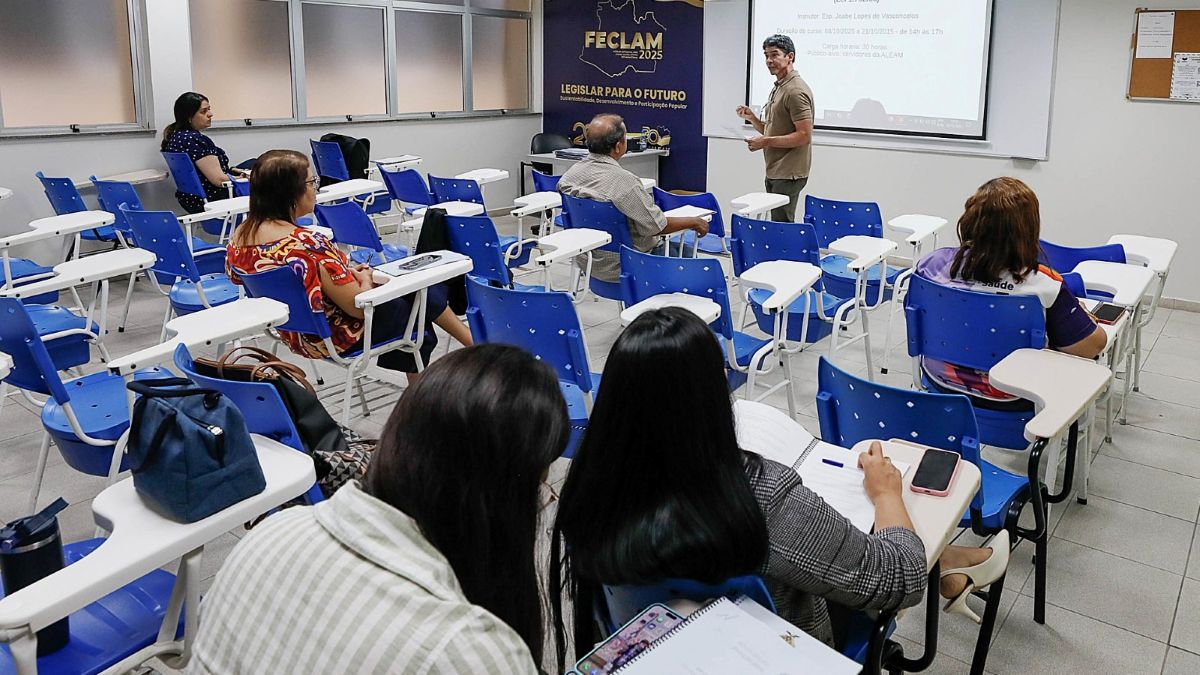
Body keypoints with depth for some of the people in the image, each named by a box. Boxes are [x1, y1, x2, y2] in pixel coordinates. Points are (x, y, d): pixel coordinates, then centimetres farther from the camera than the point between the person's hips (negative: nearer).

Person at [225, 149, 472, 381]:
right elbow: (360, 307, -26)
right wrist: (365, 279, -5)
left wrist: (347, 273, 8)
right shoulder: (308, 244, -33)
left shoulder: (238, 237, -7)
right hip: (338, 339, -8)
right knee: (424, 290, 13)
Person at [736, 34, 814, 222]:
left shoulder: (796, 91, -14)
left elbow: (804, 136, -19)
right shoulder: (777, 88, 18)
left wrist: (766, 142, -18)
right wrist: (751, 117, 6)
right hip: (774, 172, 10)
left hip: (788, 175, -10)